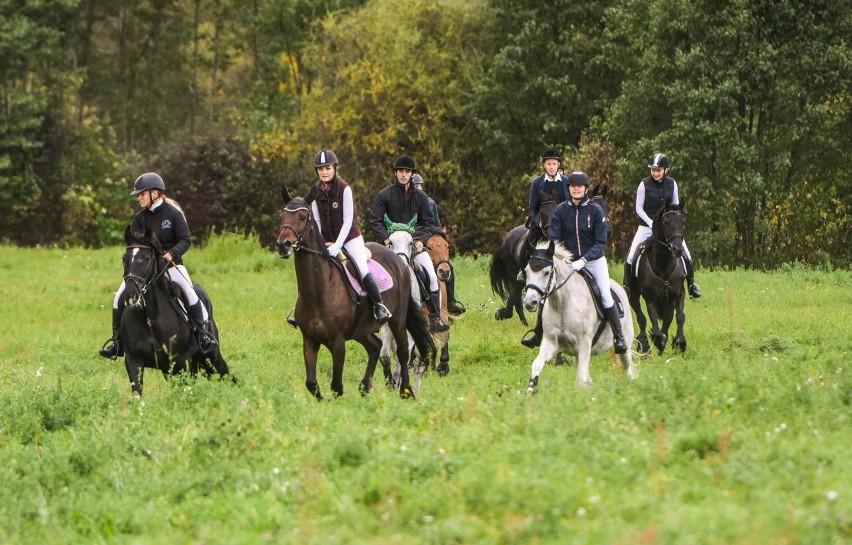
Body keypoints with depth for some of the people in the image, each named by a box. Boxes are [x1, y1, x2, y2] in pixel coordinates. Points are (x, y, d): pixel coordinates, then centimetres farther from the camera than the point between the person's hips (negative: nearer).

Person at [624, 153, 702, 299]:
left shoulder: (672, 184, -1)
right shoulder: (644, 184, -9)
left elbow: (676, 206, 8)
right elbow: (639, 208, -6)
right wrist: (651, 223, -18)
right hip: (646, 226, -2)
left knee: (686, 255, -5)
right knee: (631, 256, -12)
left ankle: (692, 284, 14)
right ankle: (627, 285, 6)